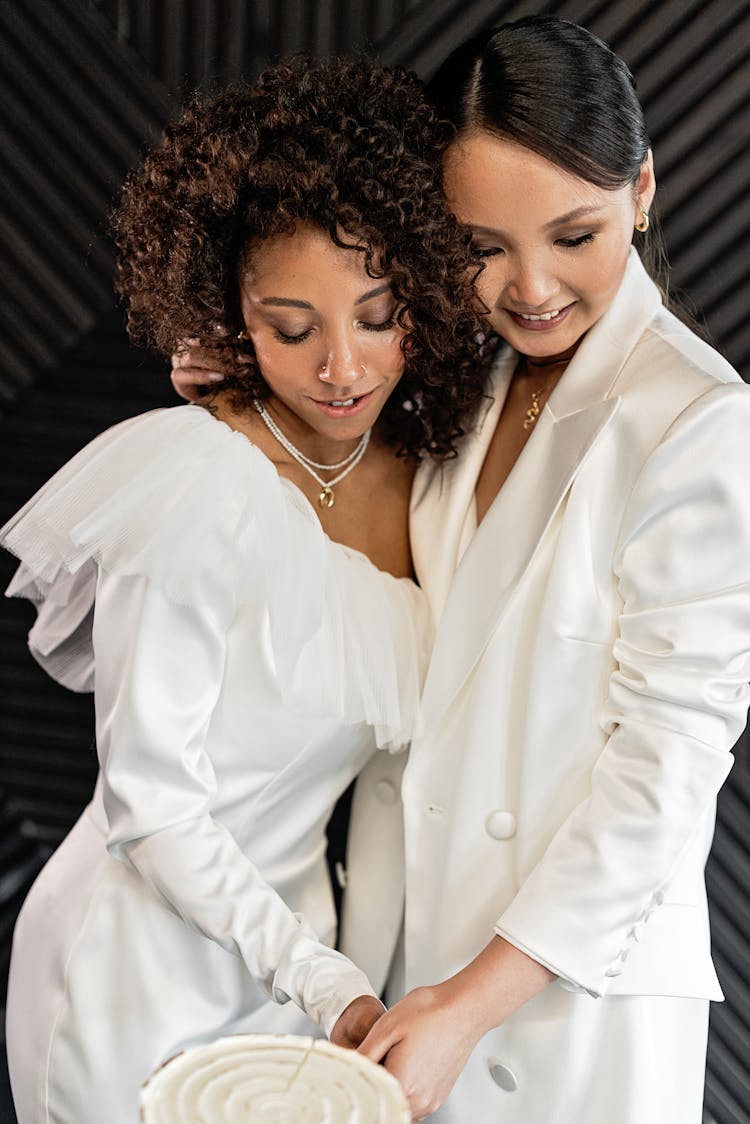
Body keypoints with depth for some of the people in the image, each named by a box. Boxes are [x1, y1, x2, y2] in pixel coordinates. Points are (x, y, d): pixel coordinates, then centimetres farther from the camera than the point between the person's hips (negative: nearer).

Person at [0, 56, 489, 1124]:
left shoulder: (424, 468, -3)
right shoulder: (207, 483, -23)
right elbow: (151, 804, -19)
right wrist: (327, 985, -22)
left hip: (285, 930, 6)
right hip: (146, 970, -6)